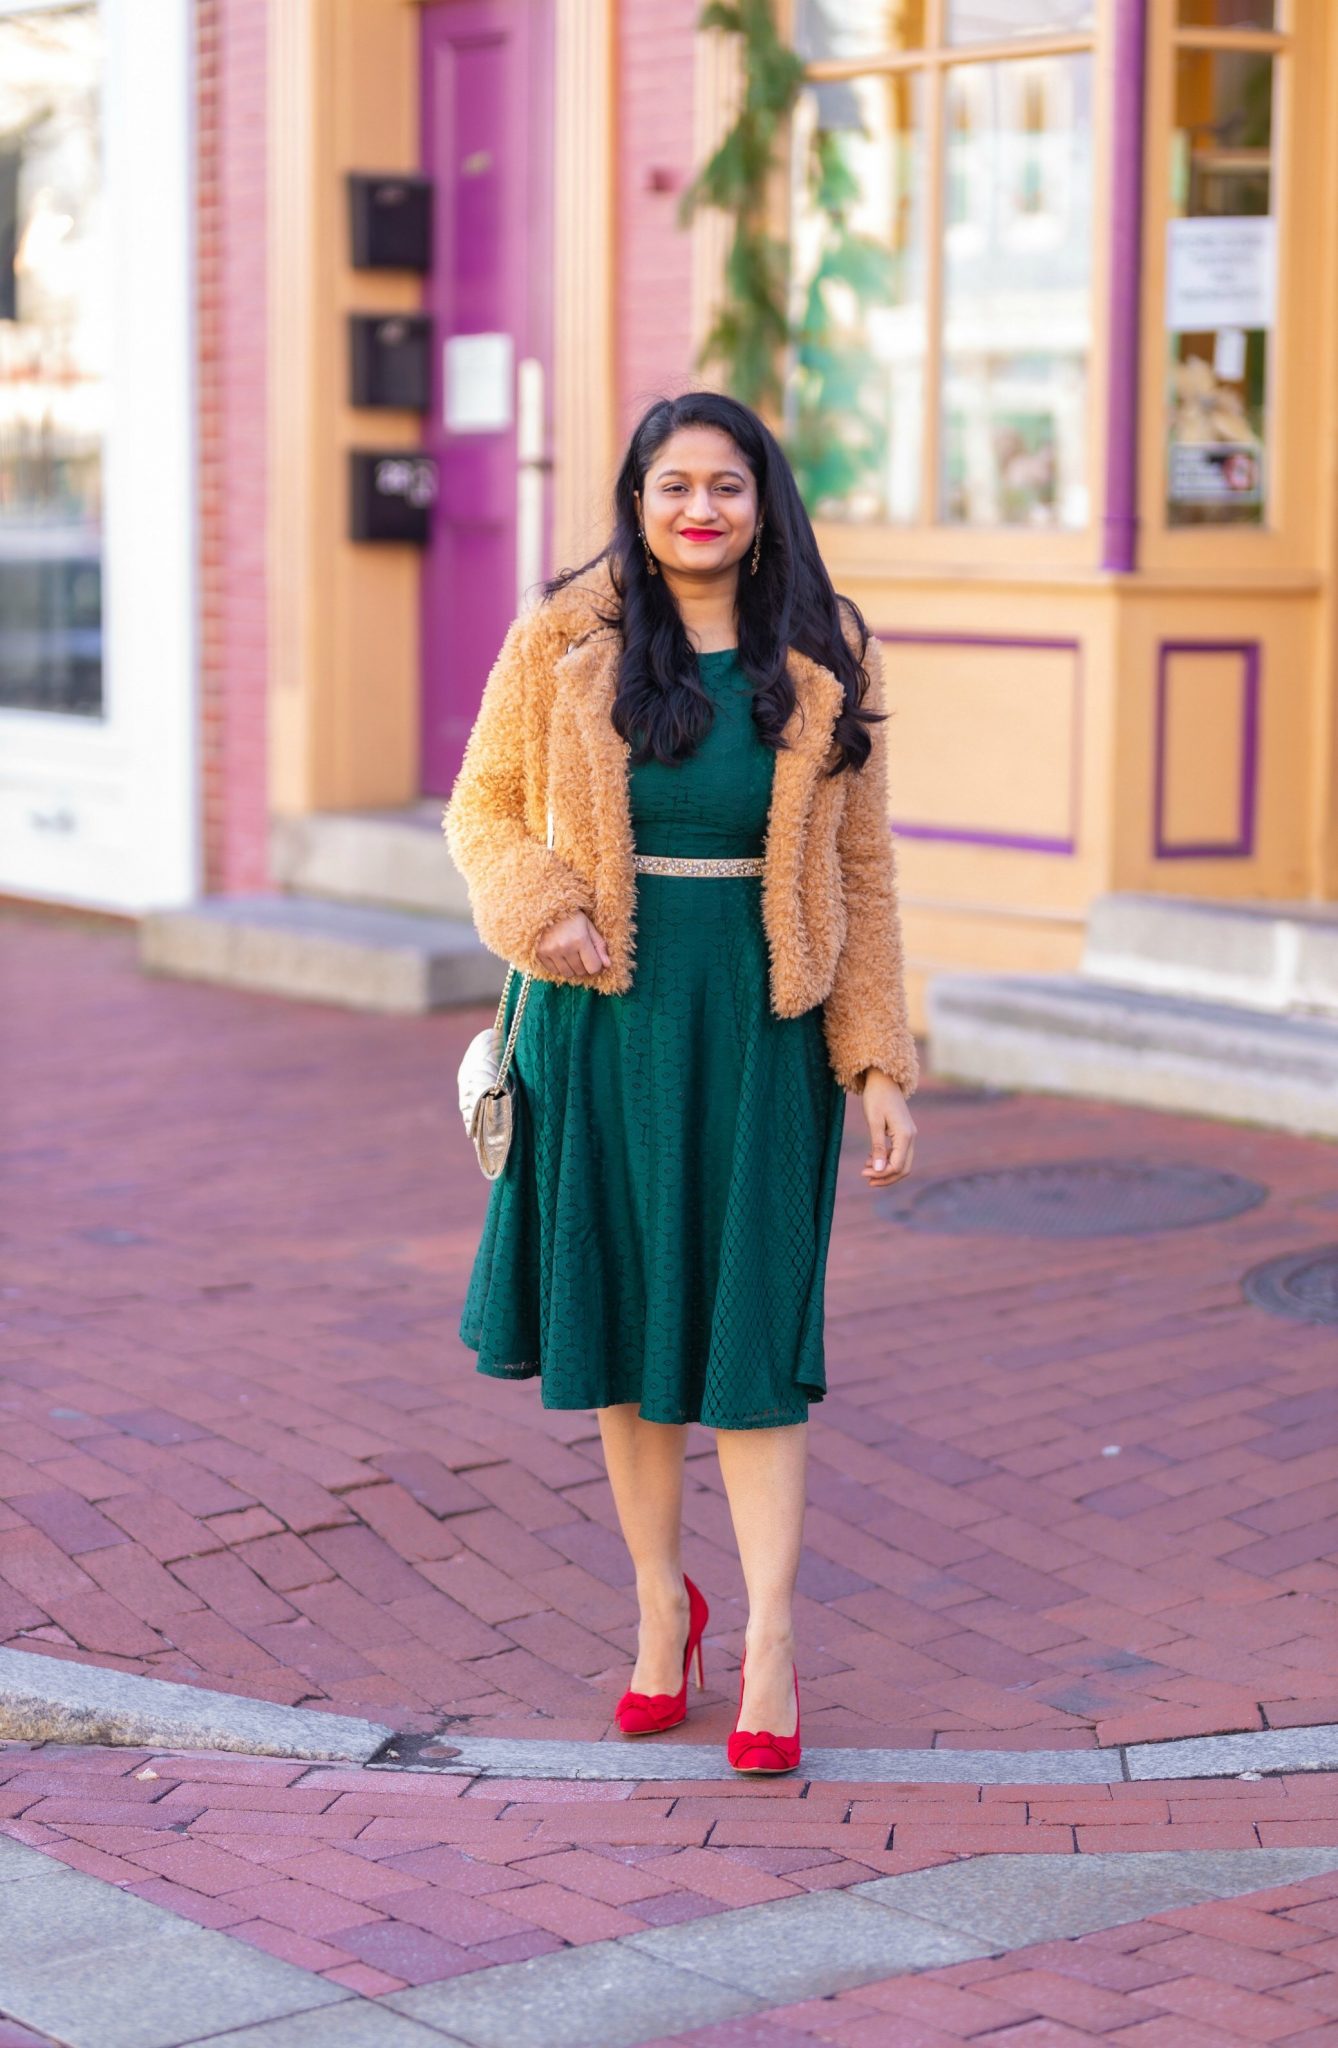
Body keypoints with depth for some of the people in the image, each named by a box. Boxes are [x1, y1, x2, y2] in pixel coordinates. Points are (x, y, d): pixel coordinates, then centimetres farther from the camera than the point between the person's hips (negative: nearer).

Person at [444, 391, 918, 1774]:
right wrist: (538, 911, -15)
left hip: (758, 1030, -1)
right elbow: (483, 807, 6)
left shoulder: (821, 664, 3)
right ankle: (660, 1605, 25)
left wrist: (878, 1065, -2)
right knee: (625, 1312, 9)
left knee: (751, 1327, -1)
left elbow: (859, 875, 4)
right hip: (606, 1018, 1)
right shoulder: (565, 643, 1)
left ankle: (768, 1643, 4)